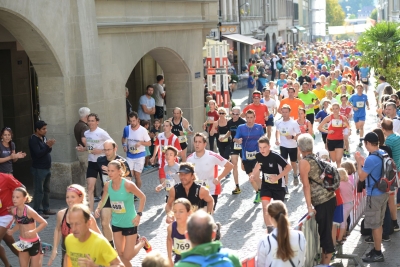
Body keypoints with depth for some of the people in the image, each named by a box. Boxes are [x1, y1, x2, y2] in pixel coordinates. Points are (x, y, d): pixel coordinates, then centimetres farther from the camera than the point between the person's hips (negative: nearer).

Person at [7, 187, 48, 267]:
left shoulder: (29, 211, -22)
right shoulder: (14, 210, -5)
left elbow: (44, 223, -19)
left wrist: (33, 231, -29)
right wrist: (12, 231, -5)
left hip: (34, 243, -6)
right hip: (22, 242, 6)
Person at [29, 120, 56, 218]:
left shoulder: (44, 138, 10)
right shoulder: (33, 140, -14)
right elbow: (38, 154, -22)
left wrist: (50, 146, -10)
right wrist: (48, 146, -28)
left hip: (47, 168, 8)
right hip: (38, 169, -8)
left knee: (46, 189, 13)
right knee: (39, 191, -6)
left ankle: (46, 208, 23)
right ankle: (37, 211, -2)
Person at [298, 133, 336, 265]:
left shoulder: (303, 162, -8)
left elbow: (306, 185, -10)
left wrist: (309, 206, -9)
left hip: (321, 202, -8)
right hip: (331, 198, 8)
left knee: (324, 231, 0)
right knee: (325, 229, 16)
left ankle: (325, 262, 8)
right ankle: (324, 261, 27)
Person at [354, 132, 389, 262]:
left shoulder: (371, 159, -24)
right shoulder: (383, 154, 4)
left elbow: (361, 177, -13)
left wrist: (359, 162, -3)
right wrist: (364, 162, 13)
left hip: (374, 195, -9)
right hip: (384, 193, 9)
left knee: (375, 225, 1)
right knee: (378, 224, 18)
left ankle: (378, 254, 9)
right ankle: (377, 249, 28)